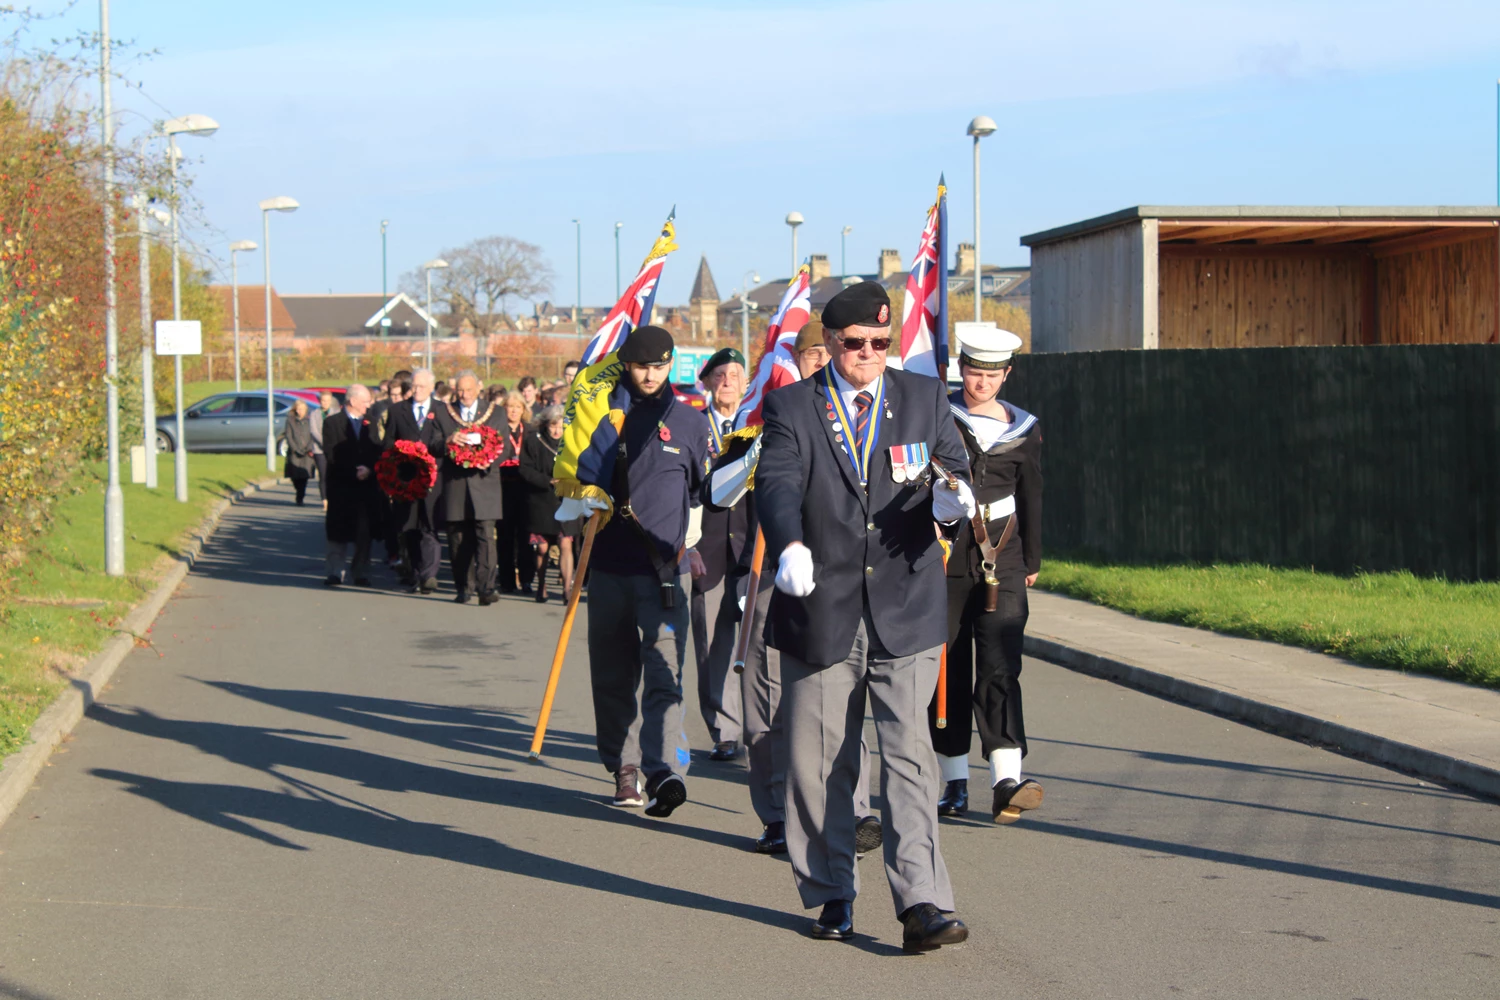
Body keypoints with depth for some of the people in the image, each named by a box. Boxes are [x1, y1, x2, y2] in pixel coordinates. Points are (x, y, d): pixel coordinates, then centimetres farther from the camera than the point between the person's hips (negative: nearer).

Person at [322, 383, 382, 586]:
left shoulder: (370, 424, 11)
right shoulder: (332, 424, 1)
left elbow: (378, 453, 6)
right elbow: (332, 456, -7)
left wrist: (369, 470, -13)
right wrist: (353, 472, -15)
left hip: (367, 484, 3)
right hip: (341, 486, -3)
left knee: (364, 532, 3)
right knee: (338, 532, 1)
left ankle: (361, 573, 10)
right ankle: (335, 572, 6)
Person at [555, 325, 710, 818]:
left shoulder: (689, 422, 7)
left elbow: (705, 490, 18)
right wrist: (581, 500, -6)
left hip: (663, 570, -2)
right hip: (609, 566, 2)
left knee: (664, 676, -14)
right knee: (612, 676, 7)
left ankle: (663, 772, -26)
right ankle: (623, 768, 16)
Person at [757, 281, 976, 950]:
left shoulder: (924, 398, 9)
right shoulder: (791, 406, 1)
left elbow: (954, 465, 7)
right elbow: (777, 484, -14)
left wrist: (952, 498, -19)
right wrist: (790, 546, -35)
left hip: (905, 611, 0)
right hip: (821, 611, 0)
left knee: (908, 752, -10)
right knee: (818, 762, 8)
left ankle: (922, 905, -14)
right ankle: (832, 895, 24)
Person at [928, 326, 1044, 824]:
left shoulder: (1023, 429, 7)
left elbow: (1030, 497, 15)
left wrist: (1032, 560, 17)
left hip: (1000, 557, 0)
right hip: (943, 557, 0)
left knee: (999, 665, -12)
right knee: (948, 668, 2)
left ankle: (1007, 782, -21)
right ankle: (954, 783, 10)